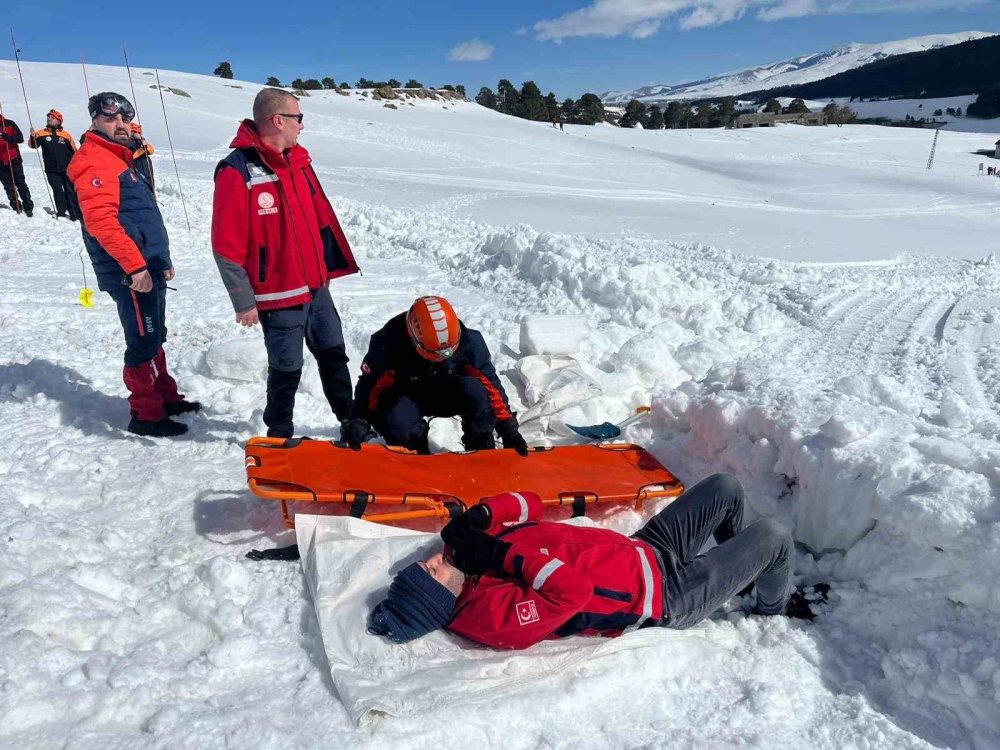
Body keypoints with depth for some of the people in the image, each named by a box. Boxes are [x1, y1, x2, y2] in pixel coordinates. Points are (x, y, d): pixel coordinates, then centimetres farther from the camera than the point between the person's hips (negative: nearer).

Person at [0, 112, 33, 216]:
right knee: (9, 187, 5)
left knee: (21, 184, -1)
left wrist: (9, 137, -26)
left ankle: (28, 208, 4)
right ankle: (17, 208, 11)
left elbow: (20, 138, -8)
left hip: (14, 160, -2)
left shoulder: (9, 124, 2)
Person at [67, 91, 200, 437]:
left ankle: (165, 396, 28)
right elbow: (100, 220, -22)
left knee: (154, 338, 17)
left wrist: (161, 259, 23)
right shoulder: (94, 162, -10)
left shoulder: (120, 159, 21)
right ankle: (145, 414, 4)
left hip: (147, 267, 10)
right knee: (143, 342, -5)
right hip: (131, 273, -10)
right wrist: (135, 265, -25)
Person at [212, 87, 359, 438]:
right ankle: (279, 434, 26)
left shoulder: (298, 160, 8)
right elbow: (227, 246, -16)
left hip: (316, 286, 7)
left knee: (334, 355, 15)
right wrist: (244, 302, -13)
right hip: (278, 295, -7)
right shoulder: (237, 171, -16)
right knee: (287, 368, 5)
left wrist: (329, 265, 16)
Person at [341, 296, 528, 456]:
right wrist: (358, 423, -29)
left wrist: (509, 429, -16)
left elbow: (491, 384, -17)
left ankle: (482, 452, -11)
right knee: (396, 425, -34)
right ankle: (417, 454, 0)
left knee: (476, 391, -32)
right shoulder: (389, 341, -29)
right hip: (406, 395, -1)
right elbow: (369, 385, -18)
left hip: (447, 393, 1)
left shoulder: (468, 341, -25)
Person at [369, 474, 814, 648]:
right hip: (666, 597, -7)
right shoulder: (499, 617, -28)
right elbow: (572, 591, -40)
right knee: (772, 537, -4)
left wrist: (480, 515, -18)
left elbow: (529, 503, 1)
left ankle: (740, 566, 41)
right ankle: (773, 605, 30)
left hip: (640, 550, 8)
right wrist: (505, 554, -33)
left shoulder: (471, 551, -4)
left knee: (726, 488, 11)